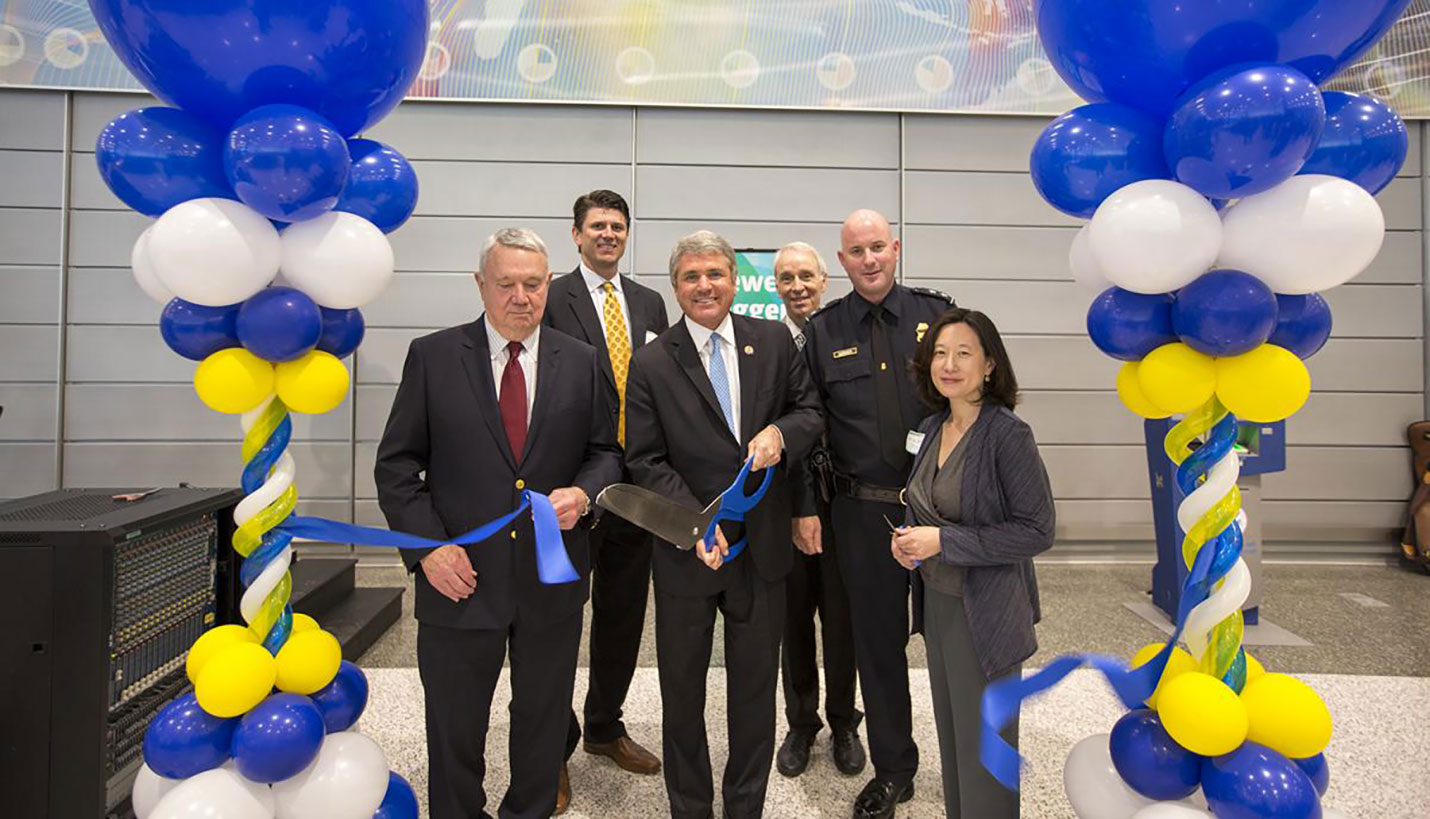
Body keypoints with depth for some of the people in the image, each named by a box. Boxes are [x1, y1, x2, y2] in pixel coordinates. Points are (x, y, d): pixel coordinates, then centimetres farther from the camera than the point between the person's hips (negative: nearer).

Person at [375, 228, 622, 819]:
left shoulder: (580, 362, 2)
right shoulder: (432, 357, -3)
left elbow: (607, 452, 7)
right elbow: (396, 465, -2)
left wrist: (583, 494, -13)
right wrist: (427, 547, -11)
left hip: (552, 578, 2)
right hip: (461, 576, -1)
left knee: (543, 721, 19)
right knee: (454, 729, 16)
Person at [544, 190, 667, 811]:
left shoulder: (650, 303, 11)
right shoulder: (549, 299, -5)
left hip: (638, 482, 5)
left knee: (624, 614, 16)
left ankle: (604, 726, 36)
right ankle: (554, 744, 26)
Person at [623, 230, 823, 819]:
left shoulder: (774, 341, 0)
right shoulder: (651, 363, -7)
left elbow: (811, 412, 5)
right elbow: (646, 462, -9)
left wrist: (781, 431, -18)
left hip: (763, 548, 2)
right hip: (686, 553, -1)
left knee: (755, 691, 18)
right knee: (682, 693, 16)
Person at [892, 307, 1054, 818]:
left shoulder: (1008, 435, -18)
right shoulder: (932, 429, 4)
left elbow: (1036, 530, -18)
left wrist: (943, 541, -22)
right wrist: (909, 539, -3)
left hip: (984, 612, -6)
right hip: (935, 600, 7)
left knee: (984, 747, 9)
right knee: (951, 733, 20)